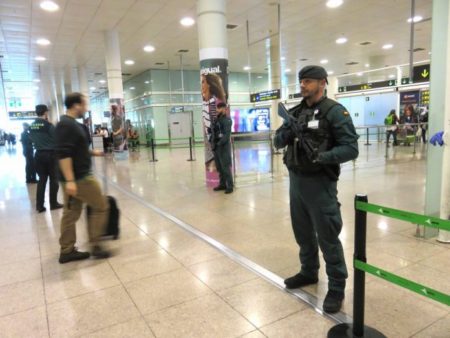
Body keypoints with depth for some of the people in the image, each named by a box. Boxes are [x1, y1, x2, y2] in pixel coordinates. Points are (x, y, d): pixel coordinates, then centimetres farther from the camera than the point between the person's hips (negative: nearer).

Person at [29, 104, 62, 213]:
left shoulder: (32, 126, 6)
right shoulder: (48, 125, -13)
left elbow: (32, 139, 14)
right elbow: (56, 138, -9)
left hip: (38, 154, 6)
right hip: (50, 154, -5)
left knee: (42, 179, 10)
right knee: (53, 179, 6)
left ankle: (39, 205, 10)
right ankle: (53, 203, 11)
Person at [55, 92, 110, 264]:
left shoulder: (70, 123, 15)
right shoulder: (67, 125, -17)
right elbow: (63, 154, -25)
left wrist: (92, 152, 25)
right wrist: (70, 180, -29)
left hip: (75, 177, 10)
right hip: (79, 178, -10)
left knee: (71, 214, 12)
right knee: (101, 206, 1)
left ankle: (67, 251, 21)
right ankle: (95, 246, 9)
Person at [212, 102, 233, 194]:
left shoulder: (227, 120, -7)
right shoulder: (216, 120, 15)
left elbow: (227, 135, -16)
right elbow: (214, 132, 15)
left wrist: (219, 144, -20)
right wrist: (213, 143, 2)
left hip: (224, 146, -7)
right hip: (216, 146, 7)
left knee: (226, 167, -6)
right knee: (219, 167, 12)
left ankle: (229, 186, 1)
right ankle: (222, 184, 23)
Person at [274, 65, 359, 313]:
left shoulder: (335, 112, -9)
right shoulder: (296, 112, 11)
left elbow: (351, 148, -15)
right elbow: (278, 142, 8)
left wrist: (323, 156, -29)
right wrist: (287, 132, -13)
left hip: (319, 183, -6)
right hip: (295, 180, 7)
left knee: (327, 237, 2)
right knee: (303, 232, 19)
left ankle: (337, 287, 19)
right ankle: (309, 272, 39)